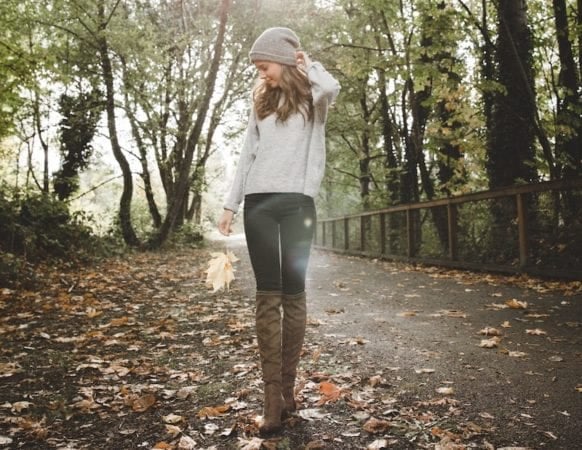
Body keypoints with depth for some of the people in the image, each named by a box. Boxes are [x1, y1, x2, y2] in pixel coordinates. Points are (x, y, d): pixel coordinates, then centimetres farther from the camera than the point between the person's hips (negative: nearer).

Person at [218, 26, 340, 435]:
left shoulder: (311, 98, 7)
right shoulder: (262, 103, 20)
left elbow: (331, 88, -19)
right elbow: (247, 156, 19)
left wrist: (307, 64, 2)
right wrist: (231, 204, 14)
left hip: (296, 203, -3)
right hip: (260, 204, 4)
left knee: (294, 294, 0)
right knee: (268, 296, -3)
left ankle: (288, 384, 11)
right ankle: (273, 397, -3)